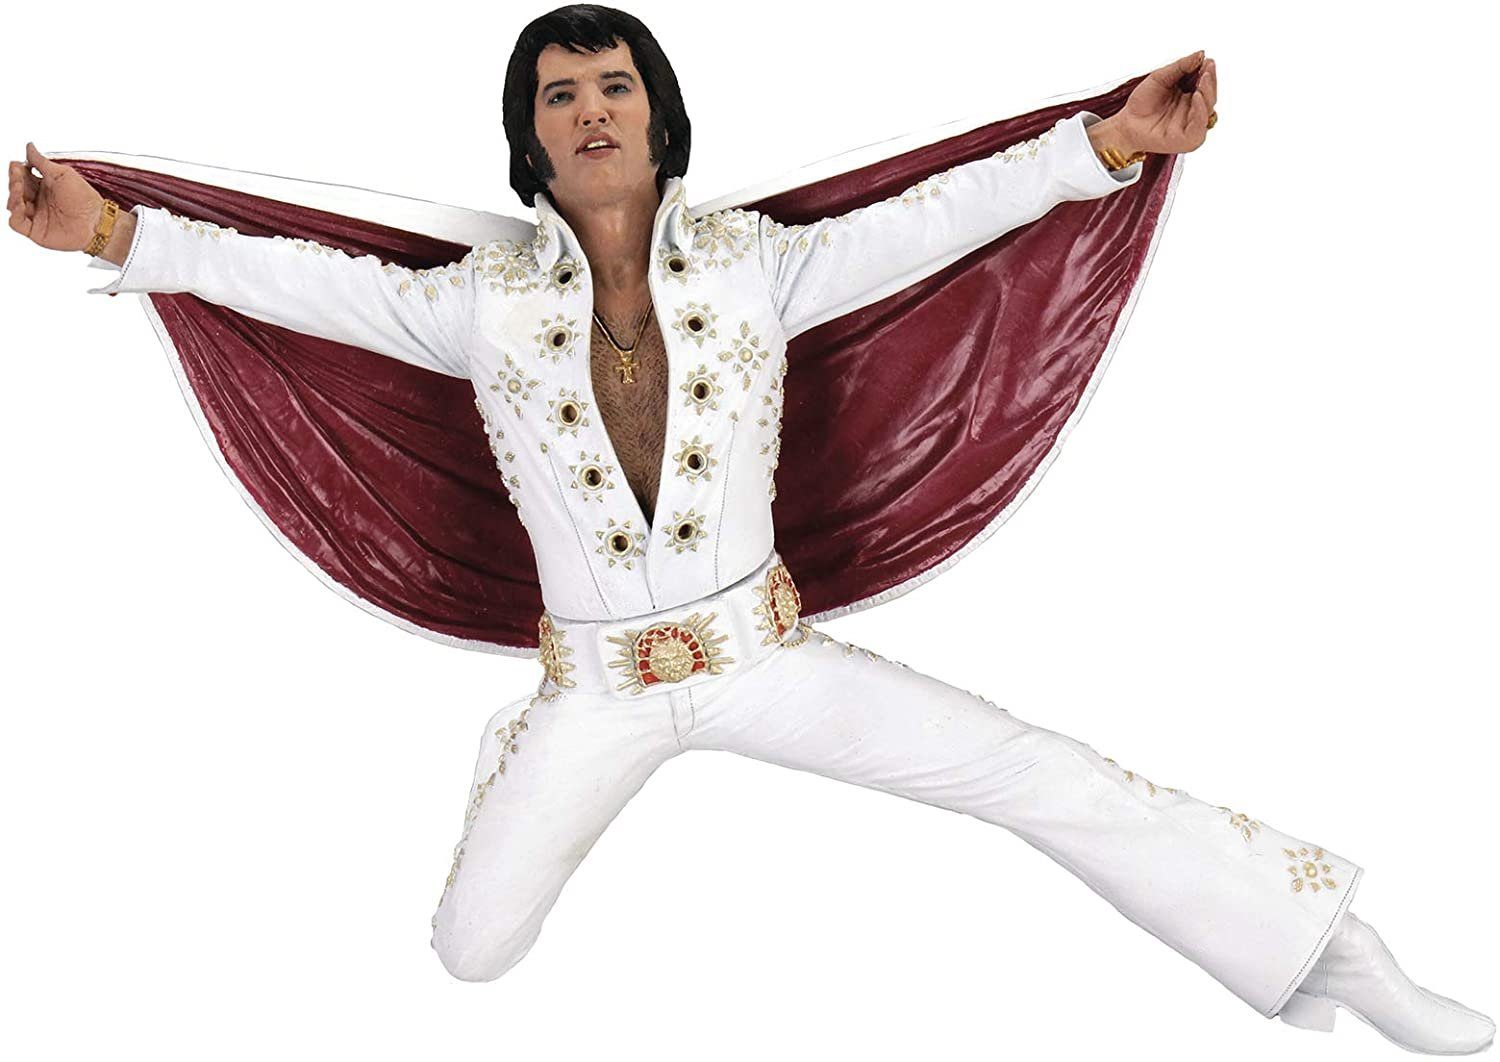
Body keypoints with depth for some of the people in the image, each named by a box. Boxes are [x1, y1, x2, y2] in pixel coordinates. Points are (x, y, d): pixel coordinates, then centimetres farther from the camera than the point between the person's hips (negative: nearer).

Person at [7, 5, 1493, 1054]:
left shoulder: (752, 266, -5)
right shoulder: (485, 303, -5)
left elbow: (929, 220, -9)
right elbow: (317, 285, -3)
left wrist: (1110, 141, -16)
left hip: (762, 651, 0)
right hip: (593, 686, 1)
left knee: (1046, 779, -9)